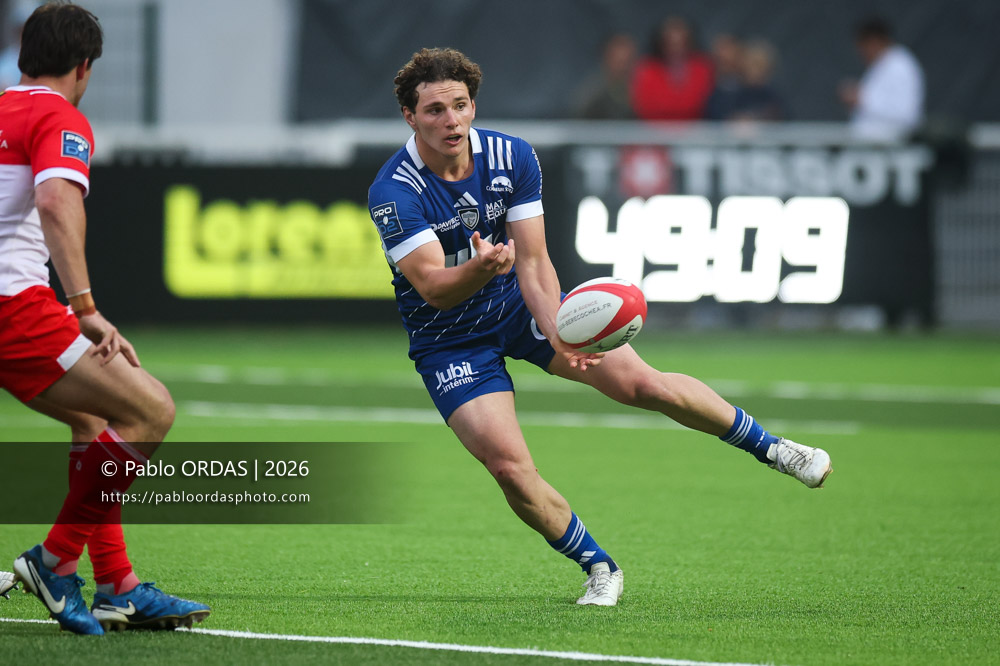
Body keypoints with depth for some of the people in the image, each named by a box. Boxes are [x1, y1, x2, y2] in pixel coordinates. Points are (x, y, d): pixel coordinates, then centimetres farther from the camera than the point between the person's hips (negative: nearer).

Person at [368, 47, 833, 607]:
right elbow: (433, 287, -33)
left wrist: (557, 335, -31)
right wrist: (480, 268, -55)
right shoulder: (394, 193, -25)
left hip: (519, 305, 3)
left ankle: (769, 446, 11)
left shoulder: (513, 157, -14)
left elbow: (532, 263, -15)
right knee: (510, 468, -17)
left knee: (639, 383, -10)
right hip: (450, 342, -2)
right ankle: (599, 568, 7)